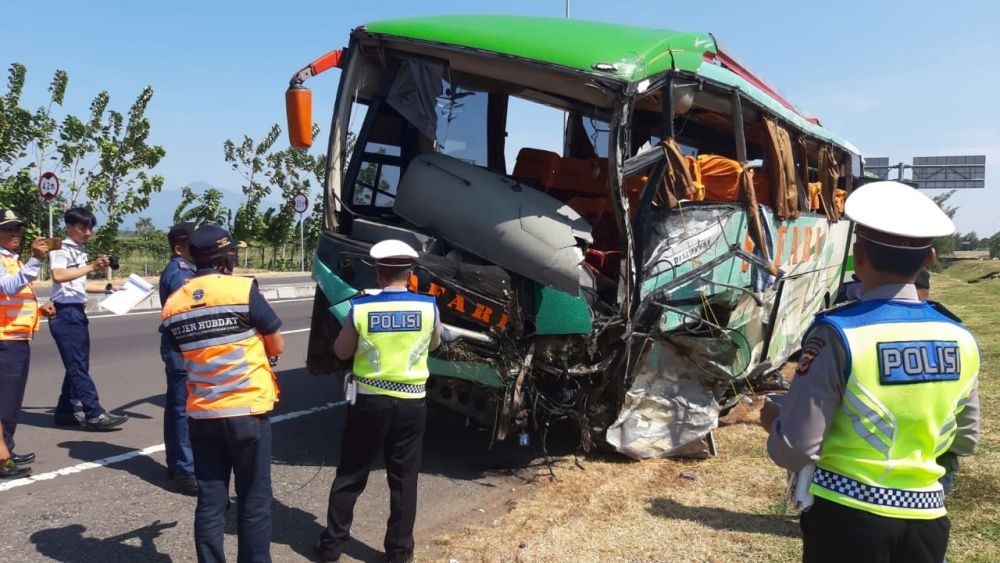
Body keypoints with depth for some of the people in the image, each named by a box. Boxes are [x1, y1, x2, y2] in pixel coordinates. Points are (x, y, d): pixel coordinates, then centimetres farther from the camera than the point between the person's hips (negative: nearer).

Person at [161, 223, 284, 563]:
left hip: (201, 415, 5)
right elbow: (277, 347, -2)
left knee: (210, 501, 12)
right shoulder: (243, 290, -10)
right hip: (247, 411, -4)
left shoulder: (173, 304, 4)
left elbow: (184, 355, 12)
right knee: (254, 502, 5)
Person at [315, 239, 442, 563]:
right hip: (411, 402, 1)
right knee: (404, 478, 11)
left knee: (350, 475, 14)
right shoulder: (428, 307, -7)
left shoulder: (360, 308, -9)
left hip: (370, 401, 0)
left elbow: (341, 352, 5)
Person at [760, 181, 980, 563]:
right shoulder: (961, 340, -4)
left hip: (847, 515, -4)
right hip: (926, 518, 4)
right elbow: (965, 442, 10)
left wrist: (773, 420, 1)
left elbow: (796, 451, -19)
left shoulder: (838, 334, -20)